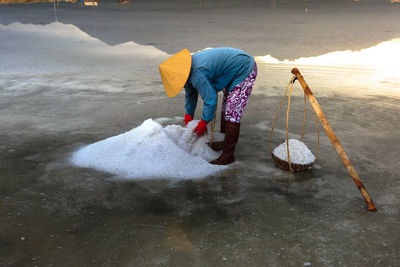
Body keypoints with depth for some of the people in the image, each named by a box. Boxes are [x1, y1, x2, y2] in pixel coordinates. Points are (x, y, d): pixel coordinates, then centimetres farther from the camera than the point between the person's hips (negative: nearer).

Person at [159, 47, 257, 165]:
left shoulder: (198, 75, -32)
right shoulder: (188, 68, -1)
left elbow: (210, 100, -26)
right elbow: (190, 94, 14)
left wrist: (203, 124, -12)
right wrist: (188, 117, 19)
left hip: (245, 70, -10)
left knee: (232, 113, -13)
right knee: (226, 107, 19)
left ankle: (227, 155, -10)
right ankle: (223, 141, 34)